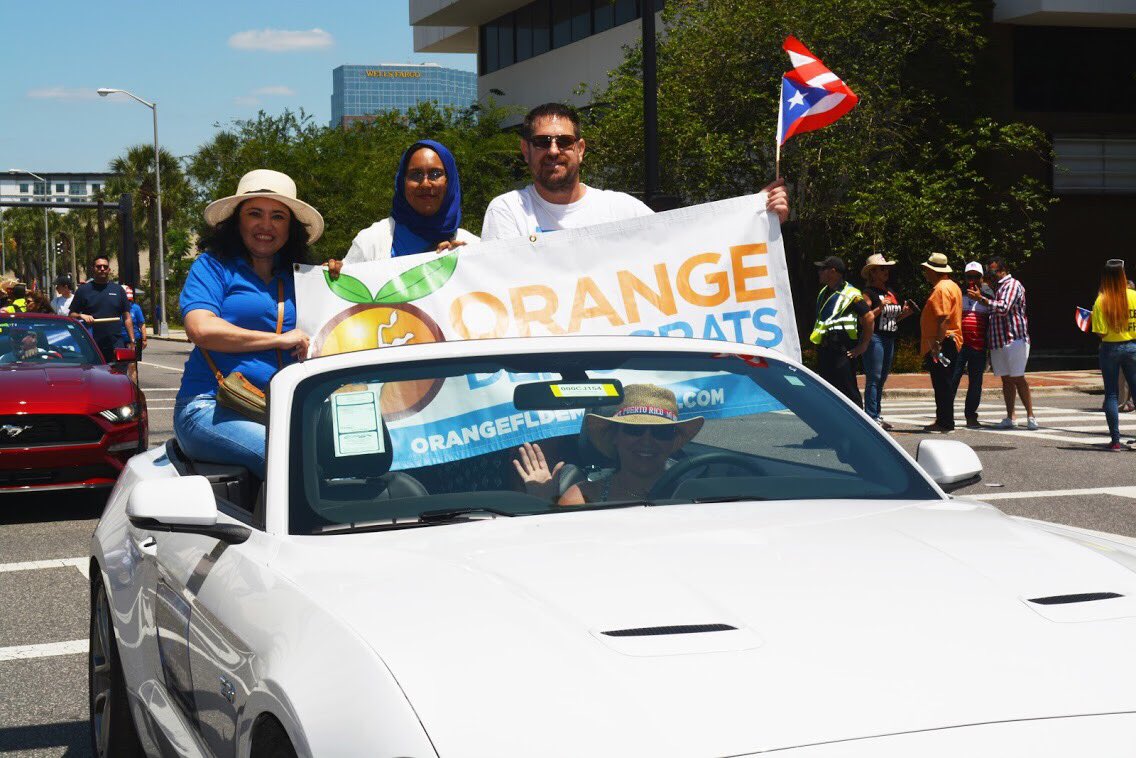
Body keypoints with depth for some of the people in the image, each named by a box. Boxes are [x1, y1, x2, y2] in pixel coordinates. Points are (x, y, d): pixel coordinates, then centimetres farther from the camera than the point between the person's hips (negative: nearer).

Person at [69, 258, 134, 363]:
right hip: (91, 345, -1)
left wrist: (132, 341, 4)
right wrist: (81, 316, -13)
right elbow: (71, 315, 10)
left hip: (115, 344, 1)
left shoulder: (118, 289, 12)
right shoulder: (83, 290, 8)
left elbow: (127, 317, 11)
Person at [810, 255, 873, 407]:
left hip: (842, 350, -9)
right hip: (824, 350, 9)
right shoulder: (823, 293, 15)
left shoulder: (851, 294, -11)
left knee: (849, 391, -8)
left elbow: (869, 318, -15)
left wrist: (863, 346, -13)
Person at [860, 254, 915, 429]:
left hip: (890, 340, 8)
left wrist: (904, 314, 6)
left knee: (881, 380, 11)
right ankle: (871, 417, -11)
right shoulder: (869, 293, -7)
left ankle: (877, 415, 16)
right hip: (875, 338, -8)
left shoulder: (892, 294, 17)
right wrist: (879, 308, -25)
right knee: (873, 379, -10)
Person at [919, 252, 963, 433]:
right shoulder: (951, 286, 19)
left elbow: (942, 319, -23)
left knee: (943, 385, -8)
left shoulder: (942, 288, -14)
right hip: (949, 343, 11)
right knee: (942, 385, 14)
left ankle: (945, 423, -6)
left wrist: (937, 344, -25)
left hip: (941, 344, -11)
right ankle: (943, 421, 19)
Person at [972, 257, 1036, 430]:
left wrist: (981, 298, -19)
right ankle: (1009, 418, 9)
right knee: (1006, 380, 7)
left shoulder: (1012, 285, -7)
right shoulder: (998, 287, 22)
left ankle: (1030, 417, -7)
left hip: (1014, 339, -9)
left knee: (1018, 378, -10)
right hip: (998, 341, 9)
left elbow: (1003, 308, -20)